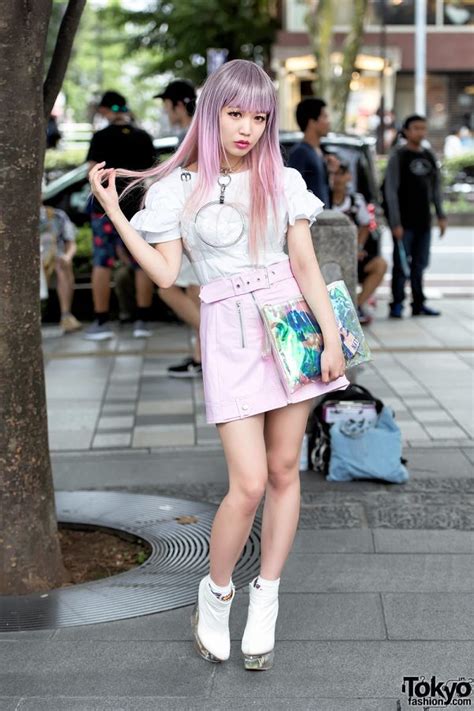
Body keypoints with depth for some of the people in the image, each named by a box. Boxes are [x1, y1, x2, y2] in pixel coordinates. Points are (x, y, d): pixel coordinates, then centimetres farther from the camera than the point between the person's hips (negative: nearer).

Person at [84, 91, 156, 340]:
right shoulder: (143, 137, 6)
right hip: (137, 205, 3)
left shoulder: (101, 137, -5)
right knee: (142, 264, 8)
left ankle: (101, 322, 1)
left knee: (102, 263, 3)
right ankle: (142, 321, 7)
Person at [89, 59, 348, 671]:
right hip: (229, 333, -2)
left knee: (285, 469, 6)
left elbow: (306, 266, 4)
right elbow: (165, 273, -4)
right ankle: (215, 594, 15)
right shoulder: (177, 189, 1)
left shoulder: (283, 180, 5)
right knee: (250, 483, -10)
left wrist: (332, 339, -2)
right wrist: (111, 210, -5)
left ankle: (266, 602, 20)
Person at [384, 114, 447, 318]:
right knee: (401, 265, -4)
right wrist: (395, 223, -14)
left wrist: (441, 215, 11)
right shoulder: (398, 156, -4)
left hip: (423, 221, 5)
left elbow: (435, 187, 18)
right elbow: (391, 191, -9)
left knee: (419, 264, 9)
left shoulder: (429, 156, 12)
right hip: (404, 222, -5)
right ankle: (396, 305, 2)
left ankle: (418, 304, 16)